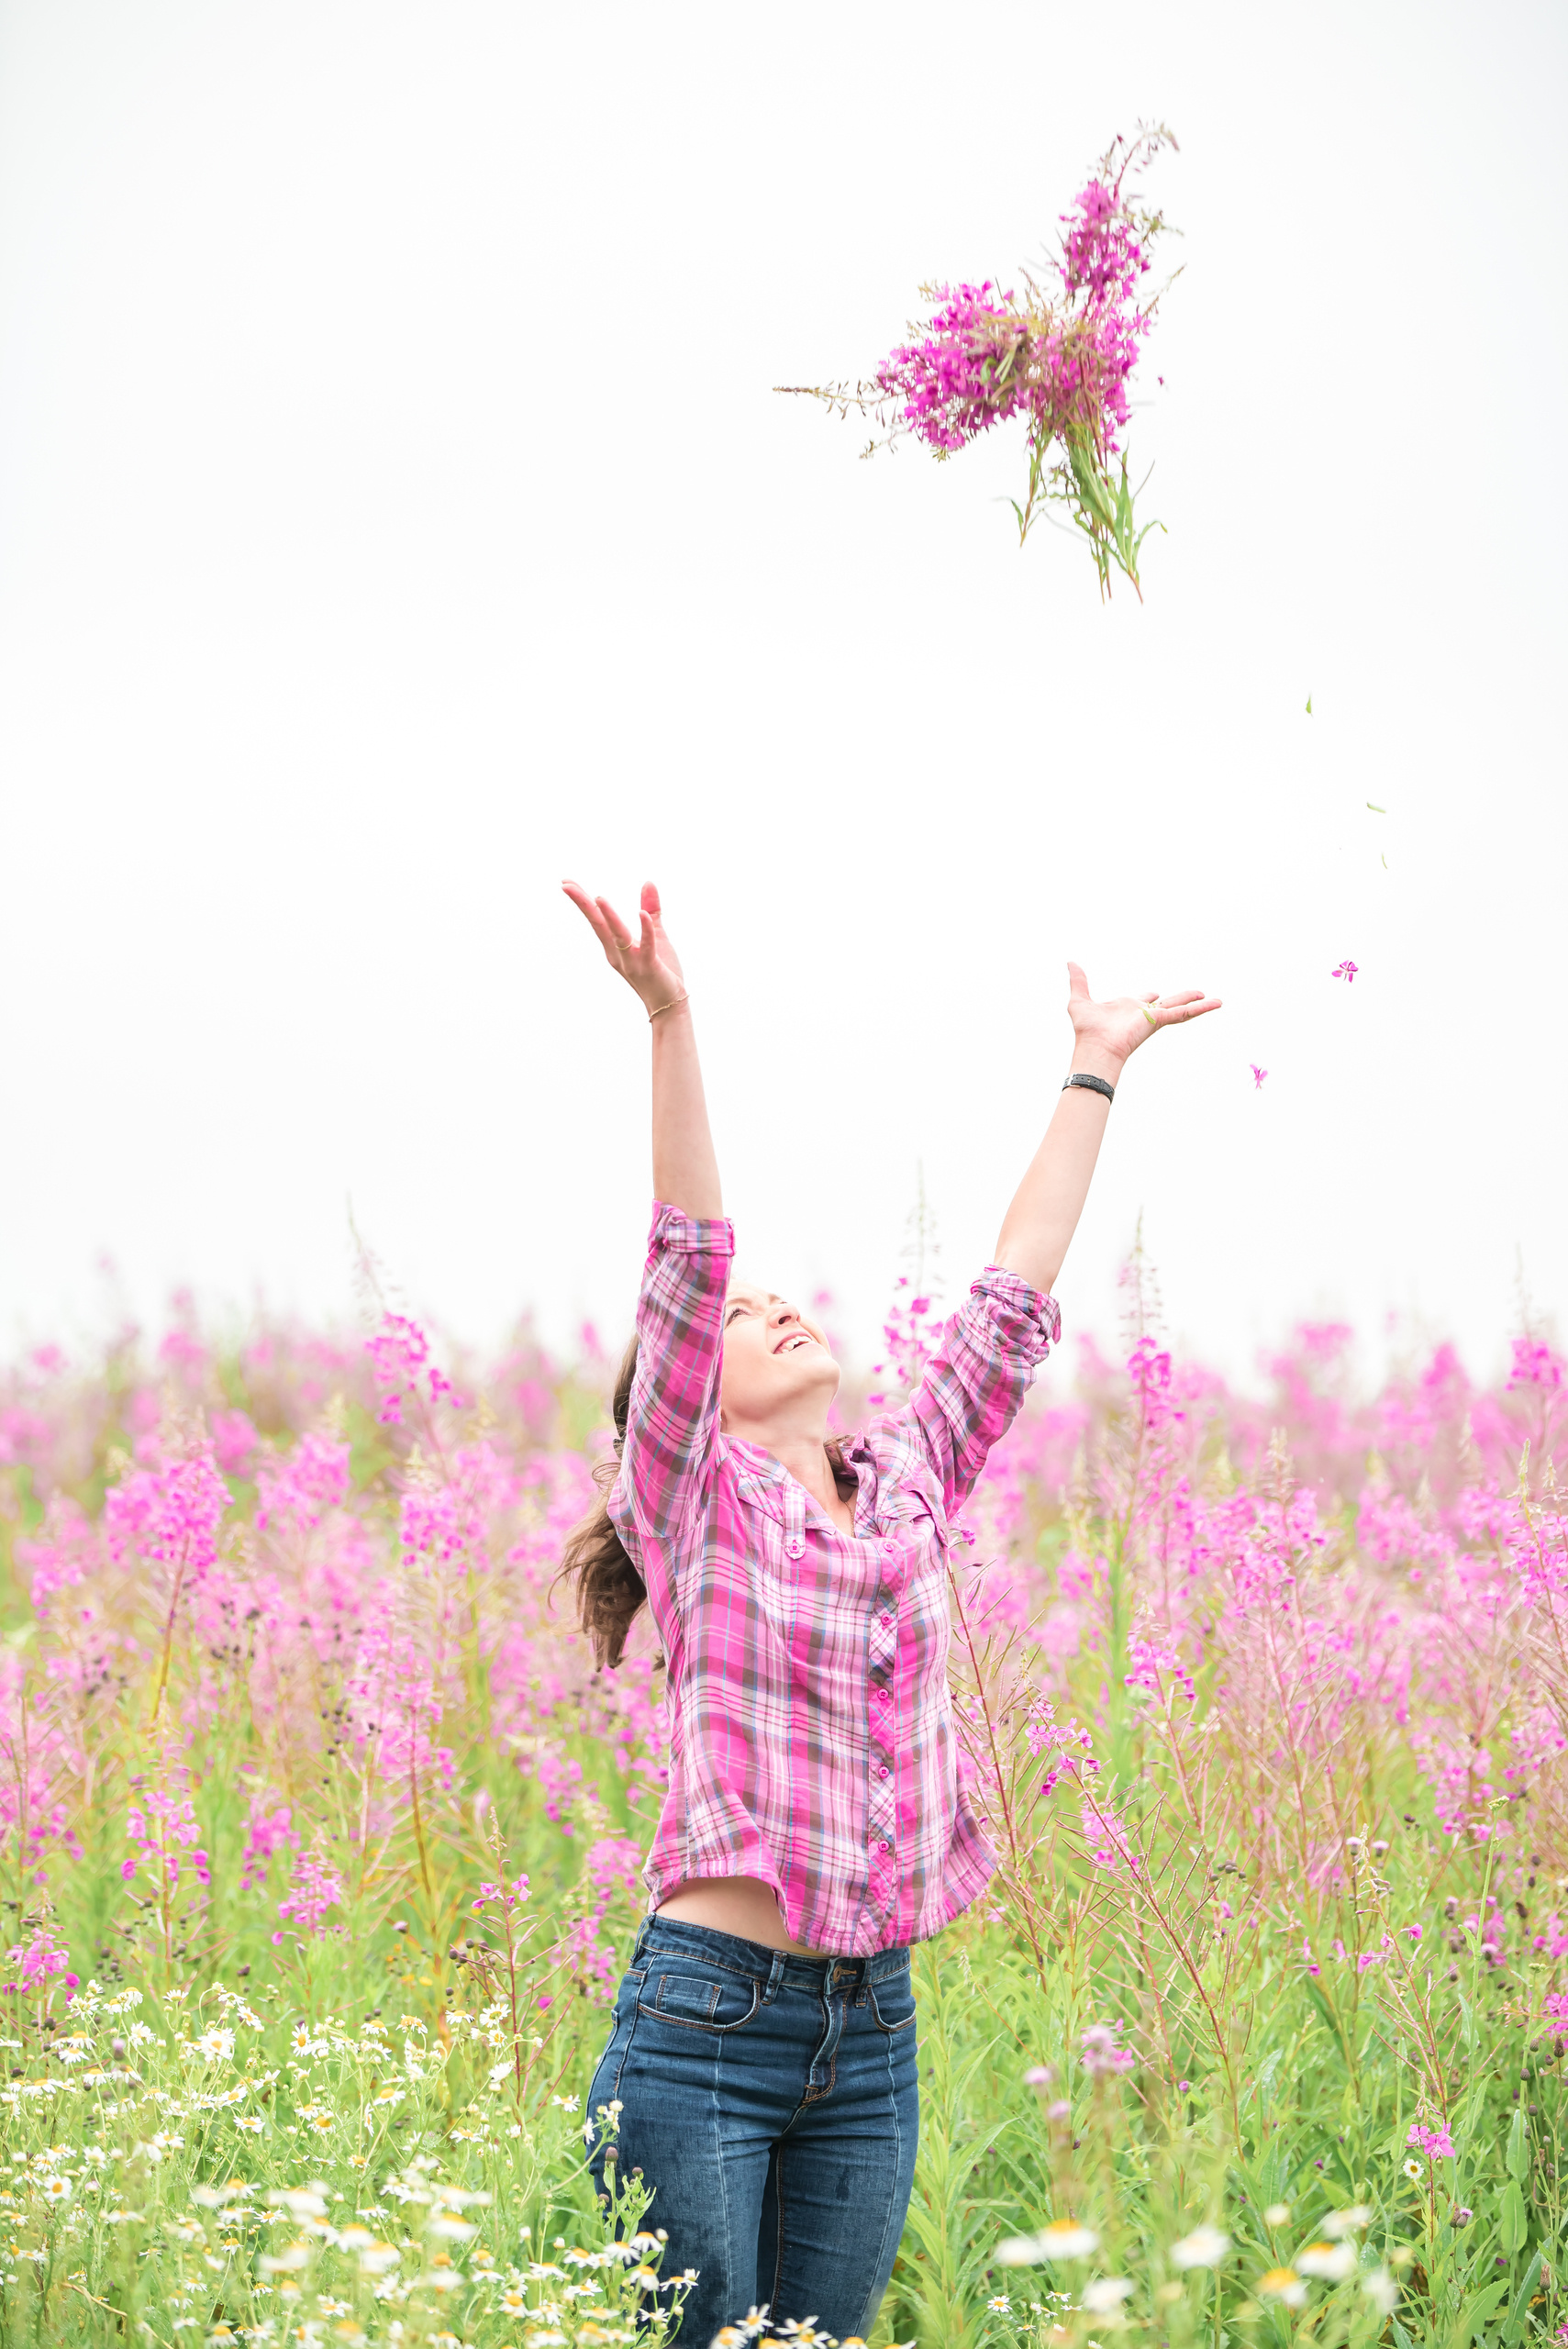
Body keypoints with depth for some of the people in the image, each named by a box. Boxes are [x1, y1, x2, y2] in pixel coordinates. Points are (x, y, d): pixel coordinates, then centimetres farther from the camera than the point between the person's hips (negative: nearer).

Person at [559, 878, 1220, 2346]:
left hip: (871, 2039, 5)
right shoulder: (691, 1506, -1)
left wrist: (1093, 1073, 21)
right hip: (706, 2018, -5)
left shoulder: (906, 1492, 13)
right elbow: (687, 1271, -12)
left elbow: (1011, 1305, 17)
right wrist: (670, 1025, -22)